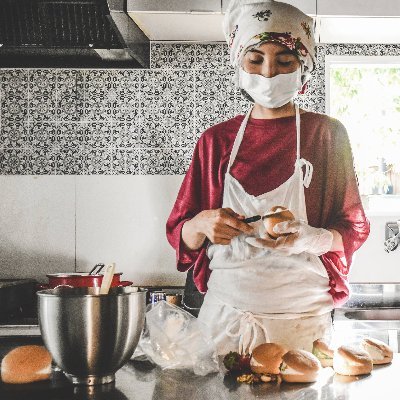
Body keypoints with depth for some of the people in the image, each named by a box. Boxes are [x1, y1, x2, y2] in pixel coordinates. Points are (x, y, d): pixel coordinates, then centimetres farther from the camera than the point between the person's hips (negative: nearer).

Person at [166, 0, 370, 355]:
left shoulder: (327, 134, 1)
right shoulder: (216, 140, 5)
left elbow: (353, 227, 1)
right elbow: (179, 233, 5)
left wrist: (311, 238, -20)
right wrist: (203, 224, -18)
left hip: (302, 320, -1)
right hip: (225, 315, 2)